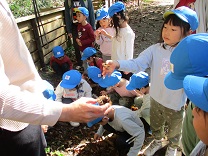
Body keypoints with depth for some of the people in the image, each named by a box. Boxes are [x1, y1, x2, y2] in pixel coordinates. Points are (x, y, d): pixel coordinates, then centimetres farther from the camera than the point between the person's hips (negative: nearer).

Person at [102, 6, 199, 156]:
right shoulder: (155, 49, -15)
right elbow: (137, 64, -23)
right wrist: (117, 64, -39)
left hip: (176, 104, -2)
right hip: (155, 99, 2)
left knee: (174, 131, 26)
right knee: (155, 126, 30)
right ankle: (157, 142, 62)